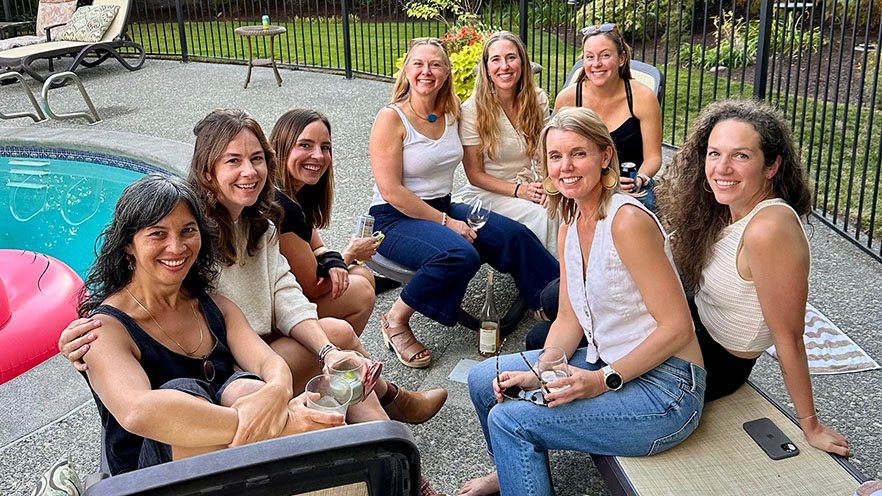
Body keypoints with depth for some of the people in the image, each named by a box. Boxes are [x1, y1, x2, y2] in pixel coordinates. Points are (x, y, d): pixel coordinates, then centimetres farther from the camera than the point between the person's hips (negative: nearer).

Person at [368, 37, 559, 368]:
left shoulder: (452, 114, 5)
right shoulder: (391, 118, -13)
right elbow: (390, 191, -18)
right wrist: (445, 222, -17)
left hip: (444, 209, 6)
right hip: (395, 218, -6)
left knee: (514, 235, -11)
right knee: (460, 256, -32)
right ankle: (396, 321, -12)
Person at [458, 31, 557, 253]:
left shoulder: (538, 100, 1)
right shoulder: (472, 110, -12)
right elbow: (475, 174, -8)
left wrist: (545, 185, -13)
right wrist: (518, 191, -20)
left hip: (529, 187, 4)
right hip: (488, 192, -4)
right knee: (541, 215, -30)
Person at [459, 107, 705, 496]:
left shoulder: (627, 221, -22)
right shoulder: (570, 231, 6)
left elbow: (677, 327, -21)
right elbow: (568, 321, 9)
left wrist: (602, 381, -22)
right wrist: (537, 374, -6)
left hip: (664, 389, -9)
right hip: (606, 364, 9)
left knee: (509, 420, -18)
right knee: (484, 380, 14)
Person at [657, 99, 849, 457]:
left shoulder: (768, 229, -33)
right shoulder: (732, 208, -6)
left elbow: (788, 339, -26)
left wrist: (811, 426, -16)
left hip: (717, 363, -8)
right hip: (698, 326, 8)